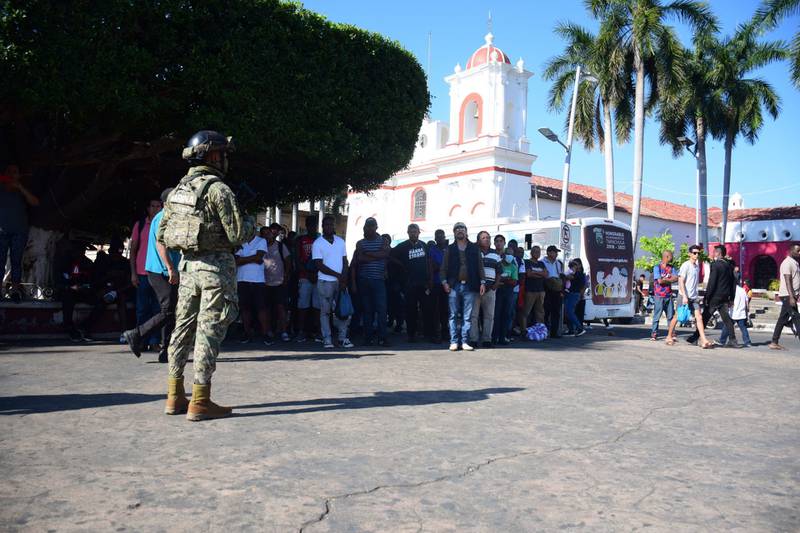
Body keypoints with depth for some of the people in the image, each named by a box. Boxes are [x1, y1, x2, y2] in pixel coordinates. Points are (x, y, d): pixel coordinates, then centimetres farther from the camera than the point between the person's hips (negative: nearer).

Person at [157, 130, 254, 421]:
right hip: (216, 266, -8)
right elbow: (238, 235, -15)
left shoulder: (178, 189, 12)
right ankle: (200, 401, 0)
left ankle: (175, 396, 21)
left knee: (183, 327, 13)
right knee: (209, 331, -4)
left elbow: (162, 235, 14)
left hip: (188, 265, 8)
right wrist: (250, 222, 5)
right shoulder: (218, 189, -13)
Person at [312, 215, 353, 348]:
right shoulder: (317, 243, -3)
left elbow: (345, 261, 10)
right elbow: (319, 266, -8)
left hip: (340, 282, 4)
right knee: (325, 311, 1)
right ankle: (327, 339, 7)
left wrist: (344, 278, -5)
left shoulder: (340, 241, 11)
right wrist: (338, 275, -12)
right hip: (325, 282, -4)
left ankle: (343, 337, 9)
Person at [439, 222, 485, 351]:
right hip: (454, 286, 0)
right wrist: (444, 282, -5)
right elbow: (443, 268, 8)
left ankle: (465, 342, 6)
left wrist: (482, 282, 0)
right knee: (453, 315, 1)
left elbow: (480, 266, 9)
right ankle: (454, 342, 5)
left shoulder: (474, 248, 11)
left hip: (470, 286, 0)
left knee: (467, 316, 2)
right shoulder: (450, 249, 10)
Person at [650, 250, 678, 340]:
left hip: (669, 296, 5)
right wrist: (670, 279, -2)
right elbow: (660, 281, -15)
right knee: (657, 315, -2)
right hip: (659, 296, -5)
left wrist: (665, 279, -11)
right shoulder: (657, 267, -5)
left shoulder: (671, 268, 12)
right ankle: (654, 333, 3)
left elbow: (676, 278, -2)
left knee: (671, 315, 5)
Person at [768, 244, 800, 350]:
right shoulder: (787, 263, -12)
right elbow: (788, 281, -20)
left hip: (791, 295, 9)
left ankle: (774, 343, 12)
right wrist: (791, 297, -26)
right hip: (787, 295, -9)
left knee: (783, 319, 9)